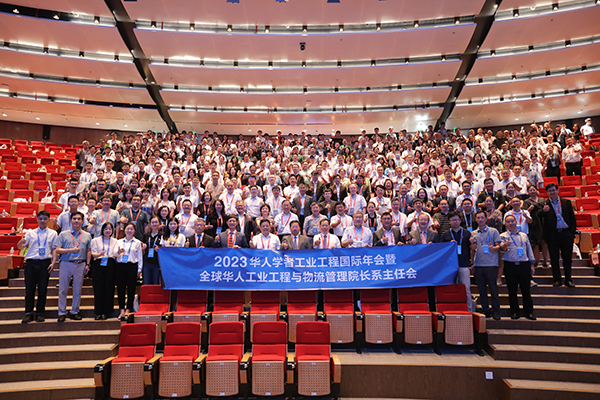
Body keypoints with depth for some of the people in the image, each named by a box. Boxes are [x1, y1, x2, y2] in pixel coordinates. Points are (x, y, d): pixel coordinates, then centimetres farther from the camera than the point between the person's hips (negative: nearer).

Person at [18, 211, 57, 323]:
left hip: (45, 263, -1)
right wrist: (21, 242, -17)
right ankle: (28, 313, 10)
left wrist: (53, 262, -4)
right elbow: (19, 247, 6)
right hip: (31, 263, 1)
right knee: (29, 288, 2)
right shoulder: (31, 233, 10)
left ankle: (40, 313, 11)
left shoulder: (53, 233, 9)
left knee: (43, 289, 1)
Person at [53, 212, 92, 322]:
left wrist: (87, 264, 3)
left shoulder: (87, 236, 9)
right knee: (63, 289, 2)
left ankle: (74, 312, 18)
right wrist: (71, 250, -13)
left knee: (77, 290, 7)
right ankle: (62, 313, 12)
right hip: (66, 264, -1)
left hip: (80, 265, 1)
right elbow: (57, 250, -1)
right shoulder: (63, 234, 5)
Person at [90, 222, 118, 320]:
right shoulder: (95, 240, 11)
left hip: (110, 265, 1)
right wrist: (99, 254, -21)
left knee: (109, 289, -1)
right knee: (98, 289, -2)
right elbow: (93, 254, 1)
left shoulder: (114, 241, 13)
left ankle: (106, 312, 8)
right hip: (98, 265, -1)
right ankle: (98, 312, 6)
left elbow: (115, 254, -1)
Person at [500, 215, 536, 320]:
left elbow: (529, 250, 19)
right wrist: (505, 245, -37)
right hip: (510, 265, -2)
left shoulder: (524, 236, 17)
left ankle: (529, 312, 12)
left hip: (524, 265, 2)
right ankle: (515, 312, 11)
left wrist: (532, 264, 12)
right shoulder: (503, 236, 4)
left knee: (526, 289, 4)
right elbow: (502, 248, -13)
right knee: (512, 290, 2)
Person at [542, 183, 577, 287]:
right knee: (554, 258, 4)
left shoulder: (567, 202, 8)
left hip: (566, 233, 1)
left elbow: (572, 218, 9)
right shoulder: (544, 204, 2)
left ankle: (568, 280, 17)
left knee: (567, 258, 7)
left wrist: (573, 232, 0)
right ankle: (557, 279, 14)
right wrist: (544, 211, -32)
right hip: (552, 235, -1)